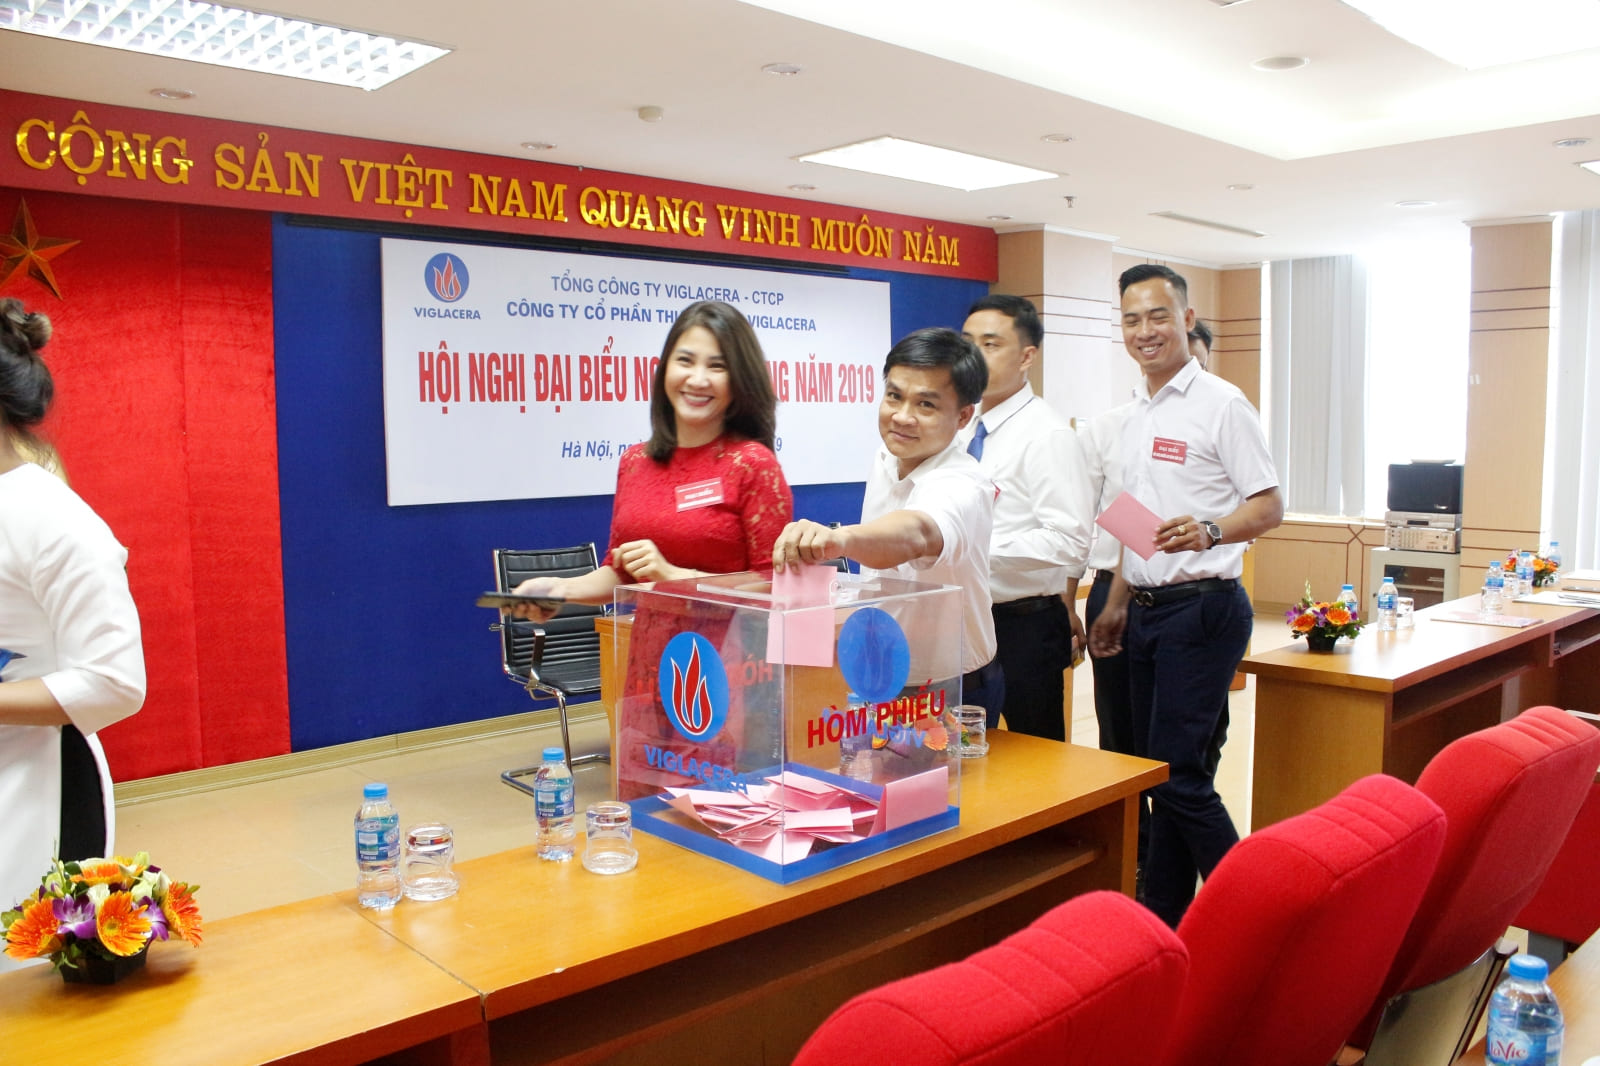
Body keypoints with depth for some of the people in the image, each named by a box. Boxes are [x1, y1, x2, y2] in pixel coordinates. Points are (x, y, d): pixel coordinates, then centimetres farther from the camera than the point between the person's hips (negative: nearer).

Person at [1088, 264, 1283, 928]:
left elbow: (1269, 505, -10)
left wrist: (1208, 532, -29)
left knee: (1178, 772, -10)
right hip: (1146, 612, 8)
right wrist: (1117, 605, 19)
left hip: (1201, 607, -8)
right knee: (1155, 769, 12)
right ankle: (1161, 921, 23)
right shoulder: (1136, 415, 16)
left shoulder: (1220, 403, -8)